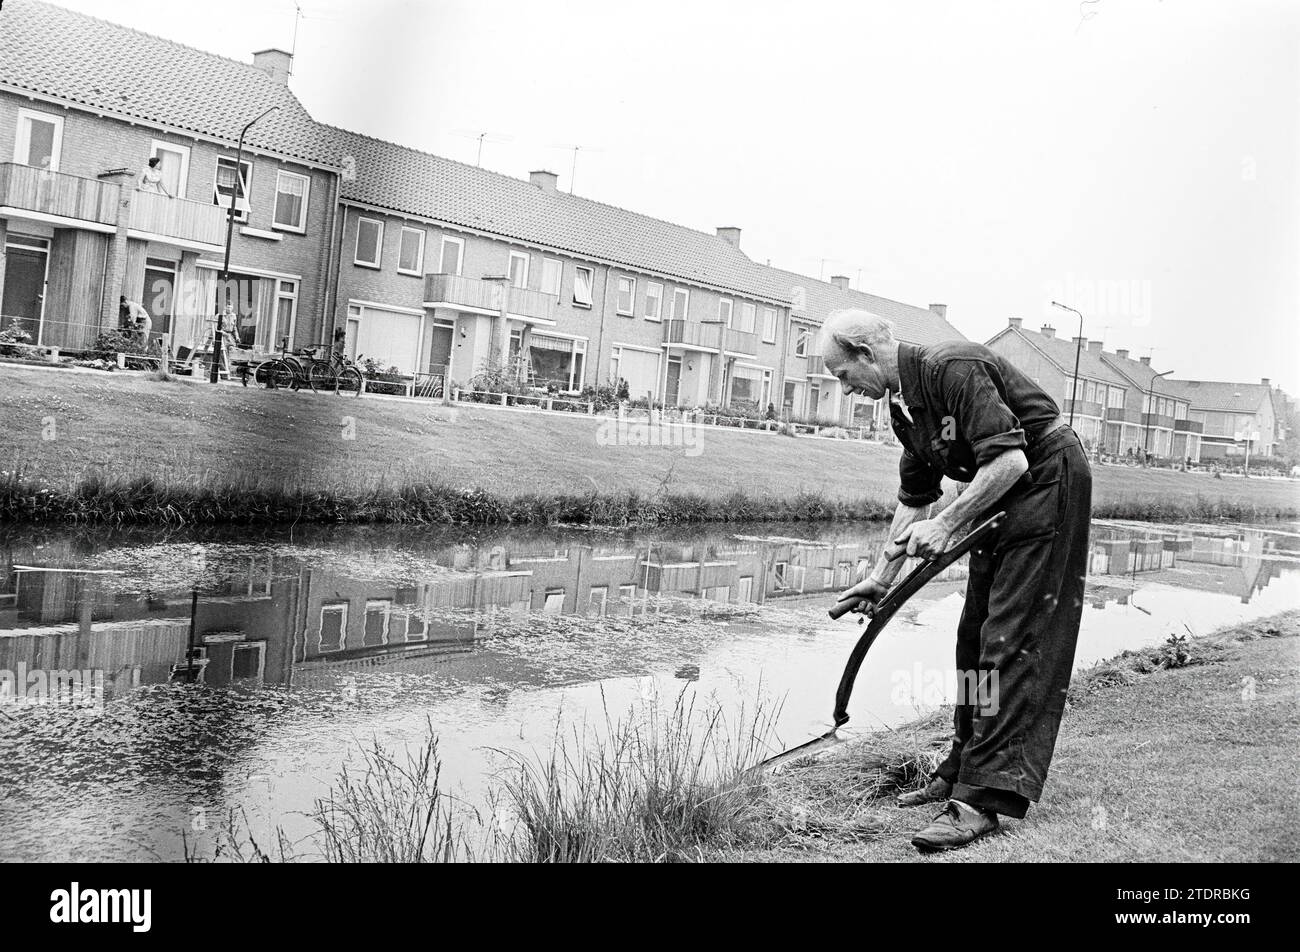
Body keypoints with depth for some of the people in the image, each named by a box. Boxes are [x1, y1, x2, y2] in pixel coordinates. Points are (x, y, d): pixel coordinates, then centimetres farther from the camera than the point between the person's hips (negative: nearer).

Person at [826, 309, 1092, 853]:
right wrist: (882, 577, 14)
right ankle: (961, 772, 19)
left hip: (1049, 479, -9)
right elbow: (913, 499, 14)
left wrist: (948, 524, -27)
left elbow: (1010, 460, -29)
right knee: (975, 638, 10)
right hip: (998, 501, 9)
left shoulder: (953, 369, -22)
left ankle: (983, 799, -14)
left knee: (1009, 643, -13)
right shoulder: (903, 406, 7)